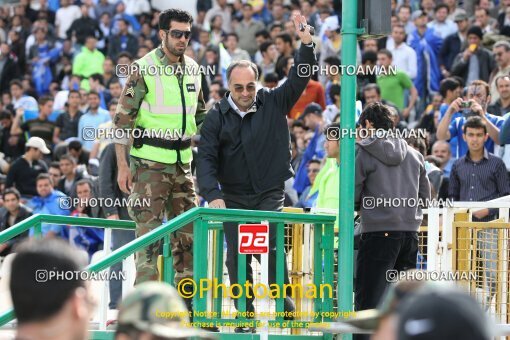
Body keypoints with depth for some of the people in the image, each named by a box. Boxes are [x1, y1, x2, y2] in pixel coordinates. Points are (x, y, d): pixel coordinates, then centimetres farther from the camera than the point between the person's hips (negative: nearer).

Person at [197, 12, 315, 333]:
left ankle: (284, 305, -14)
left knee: (272, 247, -19)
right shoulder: (217, 117, -1)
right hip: (234, 196, 2)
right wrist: (213, 194, -18)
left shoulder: (274, 103, 1)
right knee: (237, 256, 0)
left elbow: (300, 78, -6)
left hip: (270, 193, -2)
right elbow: (206, 159, -5)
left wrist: (307, 45, -22)